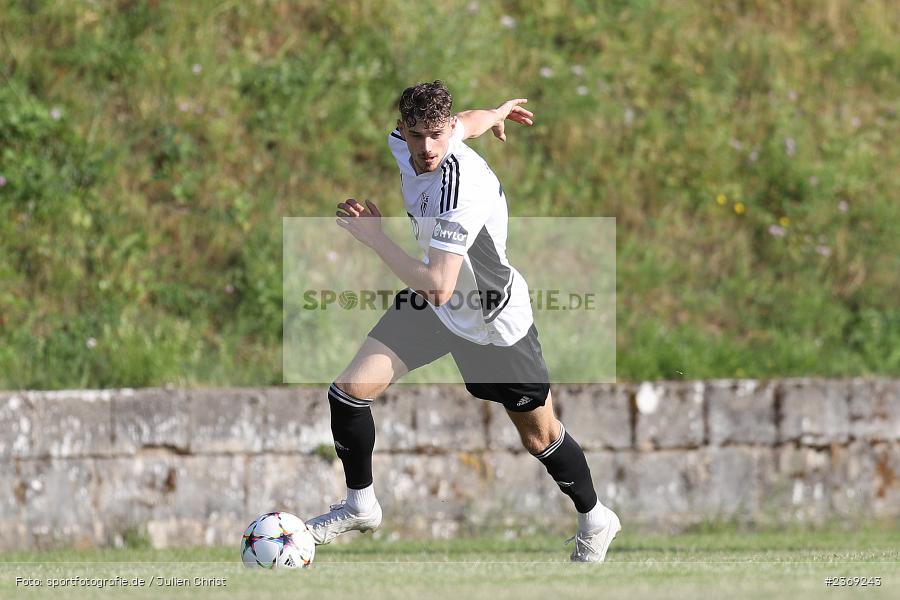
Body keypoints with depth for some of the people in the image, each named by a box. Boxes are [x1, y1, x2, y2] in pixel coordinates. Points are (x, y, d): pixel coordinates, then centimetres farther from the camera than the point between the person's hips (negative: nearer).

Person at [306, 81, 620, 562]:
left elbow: (438, 286, -43)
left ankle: (594, 519, 37)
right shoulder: (404, 143, -15)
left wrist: (372, 235, -36)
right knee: (349, 390, -6)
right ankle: (360, 506, 16)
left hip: (495, 323, -7)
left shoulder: (461, 191, -38)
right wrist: (495, 114, 33)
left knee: (540, 437, 10)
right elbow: (469, 122, 10)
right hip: (432, 304, 7)